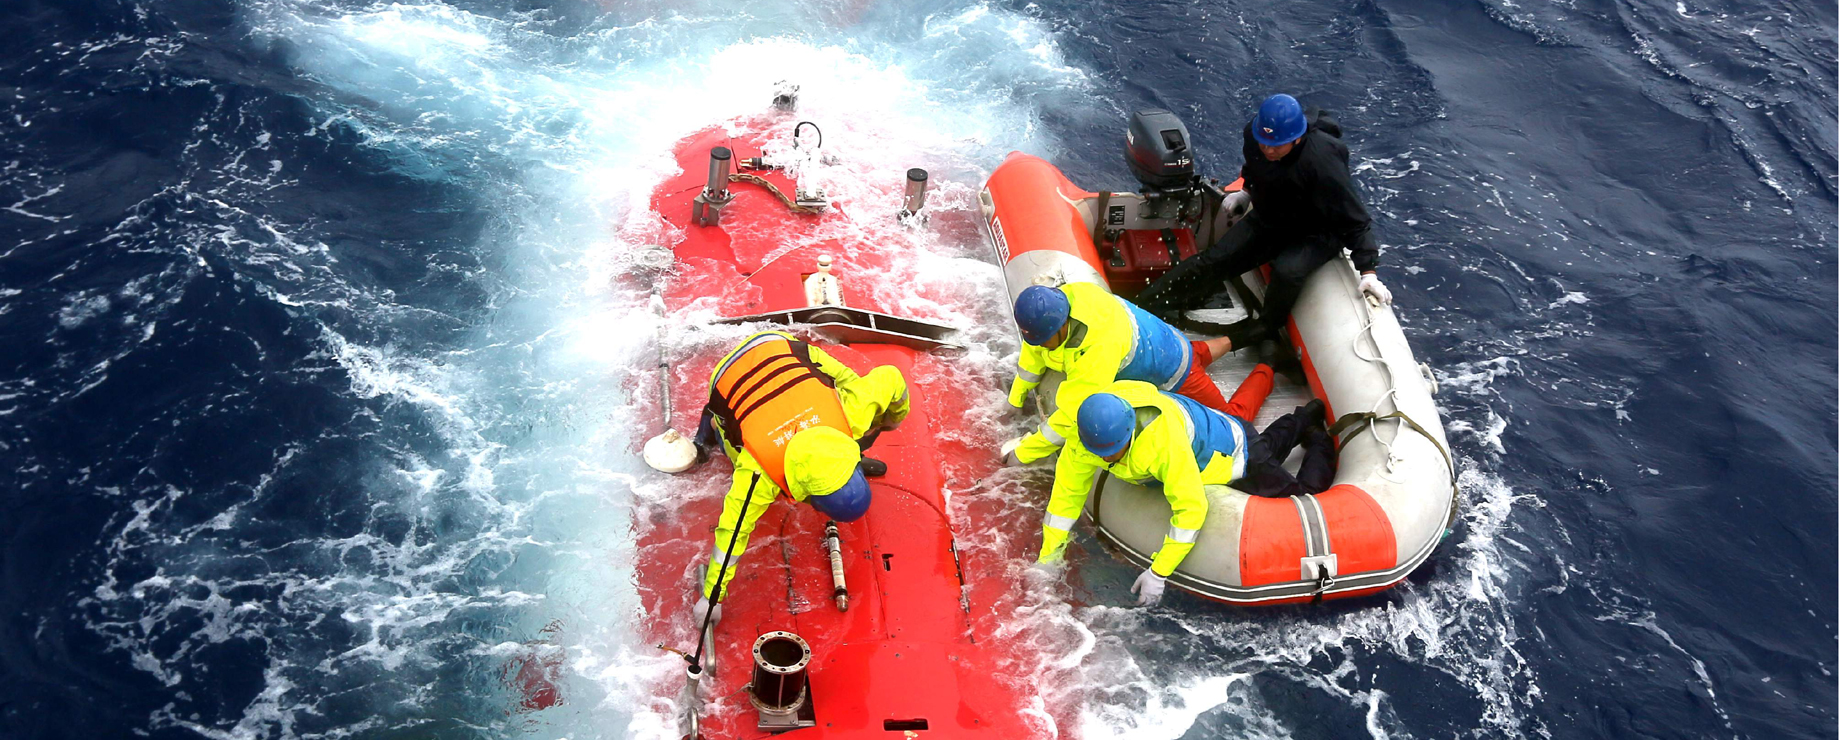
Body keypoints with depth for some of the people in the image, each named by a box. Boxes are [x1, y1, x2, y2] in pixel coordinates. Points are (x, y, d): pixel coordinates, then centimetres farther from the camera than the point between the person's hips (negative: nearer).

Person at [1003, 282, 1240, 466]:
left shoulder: (1098, 348, -45)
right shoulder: (1056, 301, -25)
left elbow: (1074, 414, -40)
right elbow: (1034, 352, -5)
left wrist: (1024, 452, -33)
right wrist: (1017, 396, 4)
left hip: (1173, 373, -7)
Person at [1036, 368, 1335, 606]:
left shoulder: (1164, 439, -48)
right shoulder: (1089, 434, -29)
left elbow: (1191, 508, -44)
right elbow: (1067, 492, -18)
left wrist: (1158, 573, -42)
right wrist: (1047, 556, -19)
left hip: (1236, 456, -6)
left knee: (1305, 491, 11)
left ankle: (1318, 440, 36)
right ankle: (1300, 422, 55)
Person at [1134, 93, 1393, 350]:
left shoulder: (1322, 163, -36)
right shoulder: (1254, 135, -18)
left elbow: (1355, 220, -28)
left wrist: (1368, 271, -29)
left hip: (1316, 233, -5)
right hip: (1268, 220, 6)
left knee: (1287, 271, -33)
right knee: (1216, 259, -4)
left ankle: (1265, 329, -6)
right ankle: (1146, 304, 1)